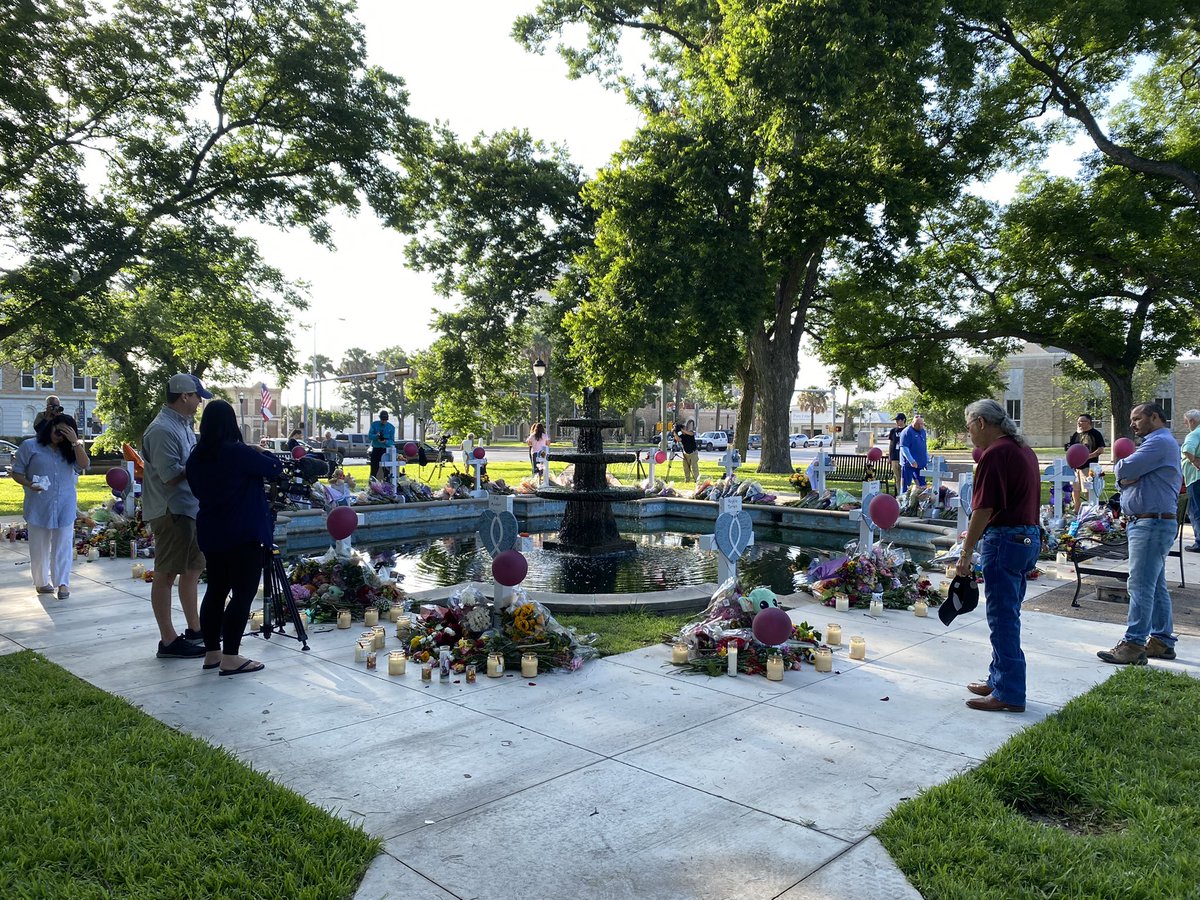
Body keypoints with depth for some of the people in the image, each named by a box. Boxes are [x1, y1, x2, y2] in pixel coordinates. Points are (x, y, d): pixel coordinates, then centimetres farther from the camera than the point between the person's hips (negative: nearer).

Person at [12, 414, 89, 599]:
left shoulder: (69, 450, 10)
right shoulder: (29, 446, 1)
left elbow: (84, 464, -7)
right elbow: (17, 472, 2)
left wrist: (75, 442, -15)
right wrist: (29, 484, -17)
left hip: (65, 508, 2)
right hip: (38, 507, -2)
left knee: (63, 546, 1)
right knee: (39, 546, 9)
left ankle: (63, 583, 4)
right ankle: (41, 582, 22)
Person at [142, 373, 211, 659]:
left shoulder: (183, 425, 14)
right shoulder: (162, 430, -17)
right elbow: (171, 475, -22)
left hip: (190, 509, 10)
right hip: (171, 512, -10)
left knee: (192, 569, 17)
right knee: (166, 575, -3)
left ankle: (194, 630, 28)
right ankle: (168, 641, 4)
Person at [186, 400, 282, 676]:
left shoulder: (196, 457, 6)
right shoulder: (238, 452, -17)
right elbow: (275, 469, -8)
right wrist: (261, 453, 12)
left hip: (211, 534, 8)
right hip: (243, 534, -8)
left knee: (216, 590, 14)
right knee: (243, 592, -4)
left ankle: (212, 652, 20)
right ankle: (230, 657, -5)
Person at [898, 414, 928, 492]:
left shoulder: (923, 432, 14)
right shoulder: (907, 432, -11)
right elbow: (904, 448, -17)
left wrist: (927, 460, 18)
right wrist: (912, 461, -22)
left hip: (920, 464, 7)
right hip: (909, 465, -7)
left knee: (922, 485, 9)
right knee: (905, 485, -2)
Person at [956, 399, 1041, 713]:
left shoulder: (995, 454, -16)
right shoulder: (1023, 449, 15)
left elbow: (984, 509, -19)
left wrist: (966, 552, -13)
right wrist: (974, 534, 22)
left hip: (1005, 541, -10)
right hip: (1029, 537, 10)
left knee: (1003, 619, -2)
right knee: (1007, 616, 18)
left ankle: (1009, 694, 5)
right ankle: (998, 680, 28)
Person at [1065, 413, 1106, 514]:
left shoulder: (1095, 434, -4)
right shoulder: (1076, 435, 15)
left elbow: (1101, 449, -9)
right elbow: (1071, 448, 22)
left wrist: (1090, 456, -21)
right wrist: (1068, 448, 0)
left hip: (1089, 466, -6)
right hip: (1076, 466, 6)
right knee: (1076, 491, 11)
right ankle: (1076, 512, 21)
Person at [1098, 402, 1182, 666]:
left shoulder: (1160, 441, -12)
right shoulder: (1156, 443, 23)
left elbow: (1124, 470, -22)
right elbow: (1123, 479, 16)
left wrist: (1120, 466, 1)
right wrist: (1125, 478, -7)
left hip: (1152, 523, -11)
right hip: (1149, 523, 11)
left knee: (1141, 585, -10)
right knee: (1156, 586, 14)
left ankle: (1133, 645, -9)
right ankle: (1161, 641, 21)